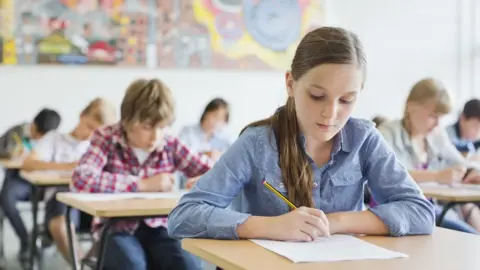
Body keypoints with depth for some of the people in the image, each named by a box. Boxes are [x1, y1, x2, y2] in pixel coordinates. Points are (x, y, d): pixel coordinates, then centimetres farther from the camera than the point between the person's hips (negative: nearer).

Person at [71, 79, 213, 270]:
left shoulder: (170, 145, -2)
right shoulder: (107, 139, -10)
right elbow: (80, 180, -28)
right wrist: (142, 184, -25)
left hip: (157, 227, 3)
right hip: (117, 228, -2)